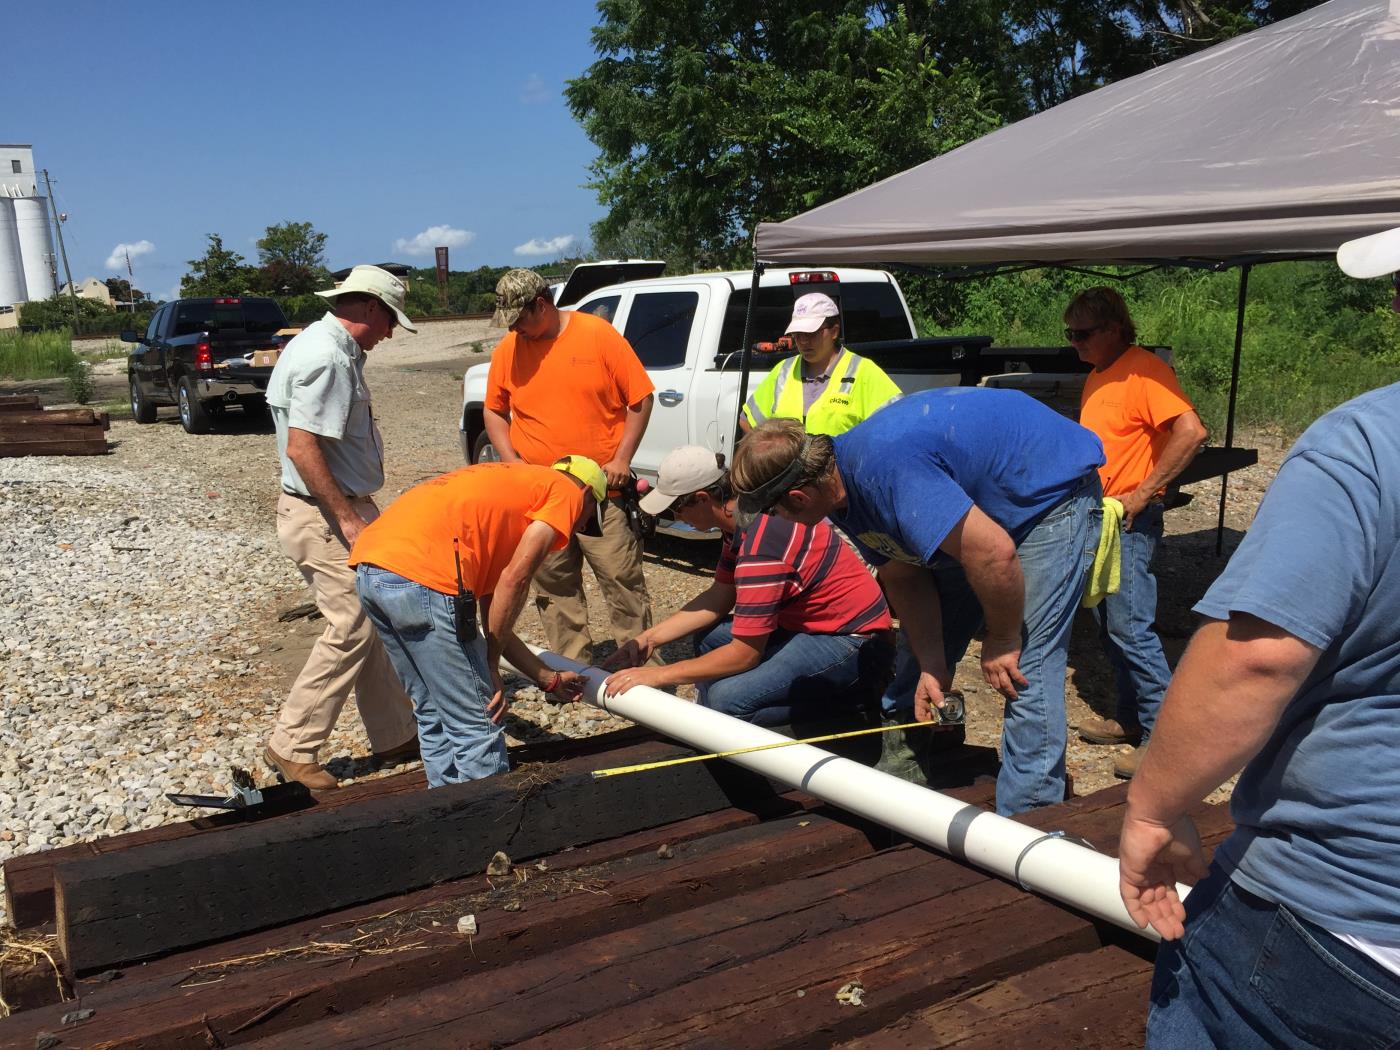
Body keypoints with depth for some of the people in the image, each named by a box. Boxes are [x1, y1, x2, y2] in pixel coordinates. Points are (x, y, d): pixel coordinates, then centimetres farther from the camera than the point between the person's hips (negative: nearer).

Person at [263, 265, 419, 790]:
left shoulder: (334, 349, 14)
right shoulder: (326, 358, -20)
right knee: (352, 628, -6)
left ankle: (395, 734, 23)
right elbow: (302, 448, -26)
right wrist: (348, 519, -22)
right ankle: (293, 747, 6)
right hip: (324, 515, -11)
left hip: (345, 506, 11)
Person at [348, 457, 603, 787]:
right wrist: (492, 668, 7)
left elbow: (493, 621, 29)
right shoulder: (566, 492, 11)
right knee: (477, 727, 4)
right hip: (422, 577, -9)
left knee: (434, 717, 23)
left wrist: (549, 679, 34)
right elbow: (514, 580, -2)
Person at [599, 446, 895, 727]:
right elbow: (720, 596, 12)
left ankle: (851, 705, -9)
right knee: (709, 636, 14)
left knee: (728, 699, -24)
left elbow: (745, 655, -25)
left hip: (856, 642, -10)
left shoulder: (760, 545, -27)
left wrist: (658, 675, -17)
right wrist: (649, 638, 5)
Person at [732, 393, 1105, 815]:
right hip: (973, 505, 10)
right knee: (923, 641, 13)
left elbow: (993, 552, -37)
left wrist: (1002, 640, -21)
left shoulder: (885, 466, -38)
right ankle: (898, 776, 27)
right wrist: (931, 667, -6)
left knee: (1025, 672, -15)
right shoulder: (842, 485, -6)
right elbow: (904, 577, 1)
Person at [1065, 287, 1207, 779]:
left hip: (1130, 521, -10)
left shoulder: (1143, 370, -14)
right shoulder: (1097, 377, 15)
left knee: (1131, 629, -9)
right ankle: (1131, 718, 26)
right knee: (1108, 624, 14)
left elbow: (1191, 431, -24)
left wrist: (1143, 493, -23)